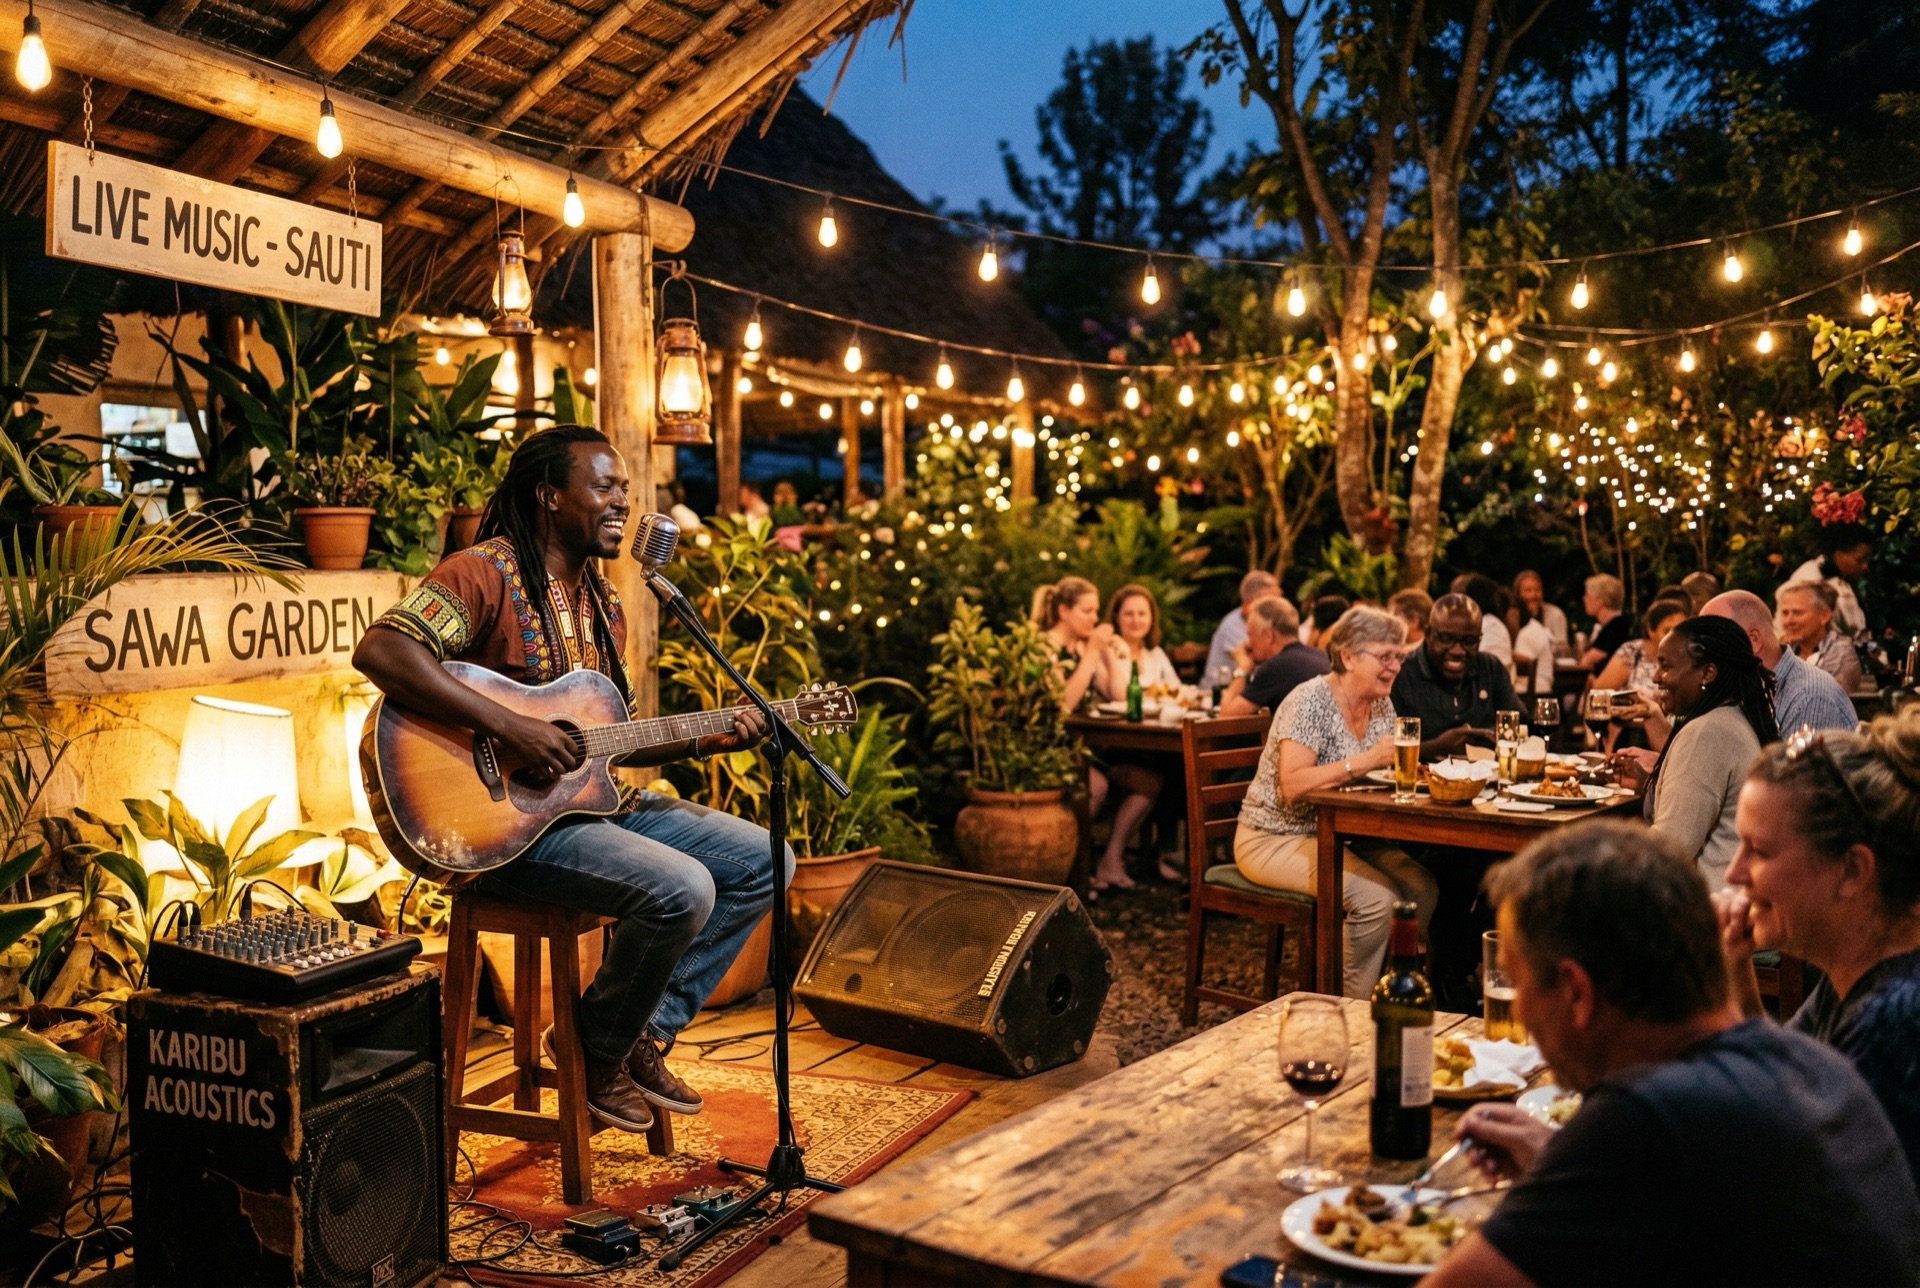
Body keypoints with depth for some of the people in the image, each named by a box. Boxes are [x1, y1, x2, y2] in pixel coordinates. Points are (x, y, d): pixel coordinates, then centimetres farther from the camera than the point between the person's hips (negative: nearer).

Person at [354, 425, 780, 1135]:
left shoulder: (602, 603, 15)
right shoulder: (485, 573, -12)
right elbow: (379, 650, -27)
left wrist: (707, 741, 4)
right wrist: (507, 726, -30)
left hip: (596, 800, 9)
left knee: (763, 860, 3)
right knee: (682, 889, -28)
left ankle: (647, 1031, 9)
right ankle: (595, 1054, -1)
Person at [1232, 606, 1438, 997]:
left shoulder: (1381, 704, 6)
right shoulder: (1311, 702, -18)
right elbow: (1292, 786, -27)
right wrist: (1366, 760, -32)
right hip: (1275, 839, -8)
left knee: (1421, 887, -11)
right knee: (1377, 897, -25)